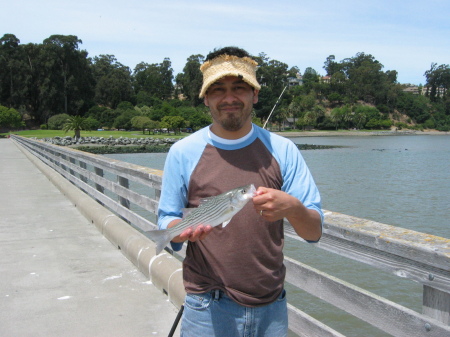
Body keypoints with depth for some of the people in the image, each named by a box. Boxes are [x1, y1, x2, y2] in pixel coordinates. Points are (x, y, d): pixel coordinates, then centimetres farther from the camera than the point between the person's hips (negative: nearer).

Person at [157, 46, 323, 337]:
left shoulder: (282, 150, -1)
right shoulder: (183, 152, -3)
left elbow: (314, 232, -3)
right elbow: (167, 224, 2)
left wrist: (292, 208, -25)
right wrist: (184, 230, -21)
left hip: (272, 306, 2)